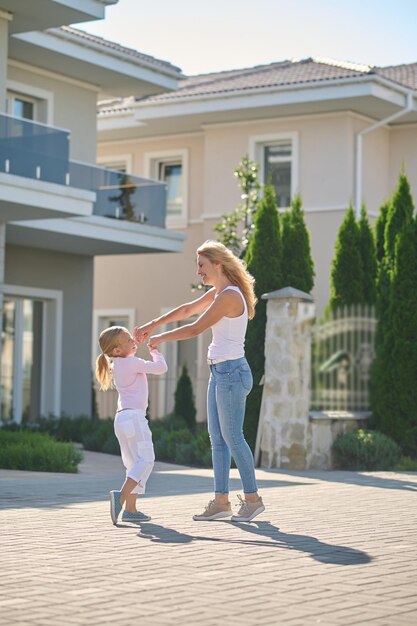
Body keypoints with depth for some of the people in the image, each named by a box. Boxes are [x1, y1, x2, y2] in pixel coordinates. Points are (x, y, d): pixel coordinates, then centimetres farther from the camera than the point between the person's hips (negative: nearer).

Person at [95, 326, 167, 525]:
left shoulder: (117, 365, 16)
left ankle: (130, 508, 5)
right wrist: (155, 351, 4)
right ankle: (121, 496, -31)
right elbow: (161, 367, -13)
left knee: (134, 464, 12)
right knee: (145, 460, -13)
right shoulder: (133, 363, -11)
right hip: (133, 417, -10)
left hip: (122, 418, 10)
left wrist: (134, 345, 28)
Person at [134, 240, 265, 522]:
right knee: (217, 438, 8)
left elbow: (195, 328, -14)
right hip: (220, 372, 10)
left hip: (231, 372, -10)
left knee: (232, 437, -5)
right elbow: (188, 309, 23)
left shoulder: (229, 296, -17)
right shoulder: (219, 292, 13)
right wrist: (152, 326, 20)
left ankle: (253, 498, 4)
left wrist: (161, 338, -1)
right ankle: (221, 501, 11)